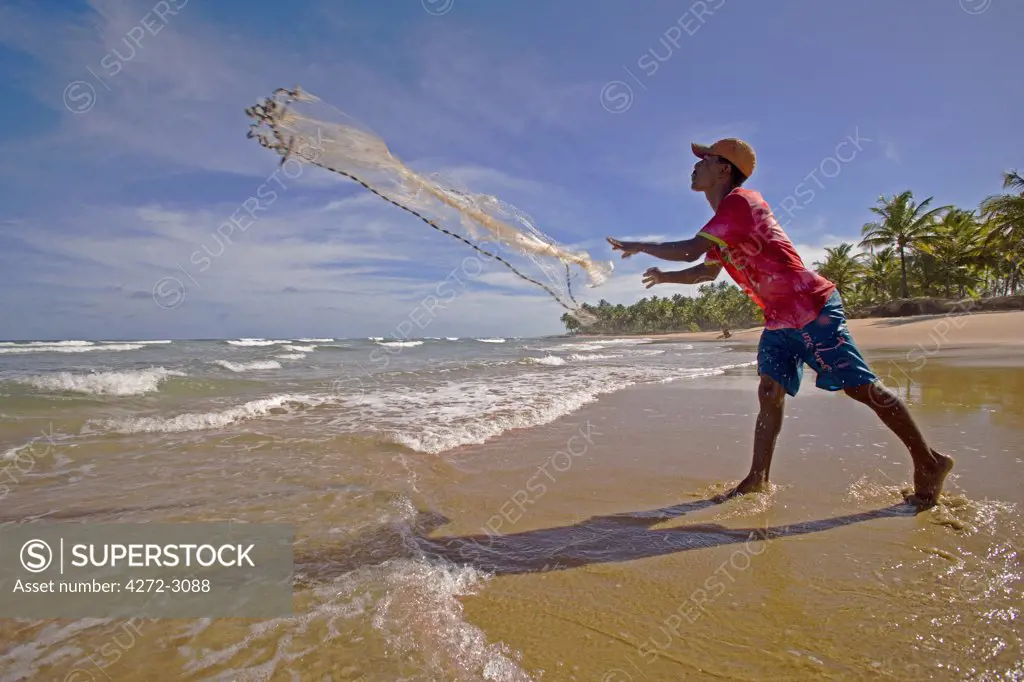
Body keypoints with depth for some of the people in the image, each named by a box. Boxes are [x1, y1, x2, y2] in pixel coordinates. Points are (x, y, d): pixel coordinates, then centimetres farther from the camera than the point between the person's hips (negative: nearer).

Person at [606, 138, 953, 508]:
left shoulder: (740, 201, -15)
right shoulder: (723, 220, 15)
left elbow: (691, 250, -25)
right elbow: (708, 271, 27)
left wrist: (639, 247, -12)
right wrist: (666, 277, 22)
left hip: (813, 309, -9)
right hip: (780, 320, 9)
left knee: (862, 387, -3)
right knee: (770, 394, 6)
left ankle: (929, 463, 14)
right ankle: (758, 478, 11)